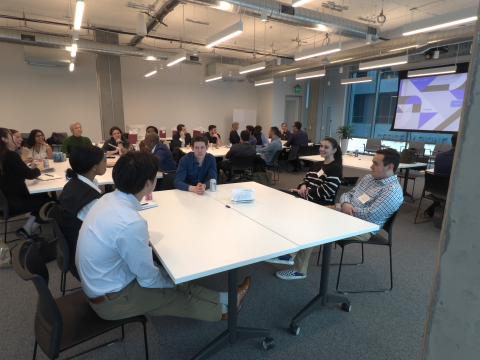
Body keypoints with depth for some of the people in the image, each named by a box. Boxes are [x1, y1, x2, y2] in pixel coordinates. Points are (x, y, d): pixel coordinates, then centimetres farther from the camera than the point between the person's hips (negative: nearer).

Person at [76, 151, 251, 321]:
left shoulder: (108, 199, -9)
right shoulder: (131, 224, -35)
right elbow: (149, 279, -21)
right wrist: (176, 279, -4)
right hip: (111, 301, -7)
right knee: (182, 294, 5)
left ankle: (219, 300, 25)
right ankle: (224, 304, 27)